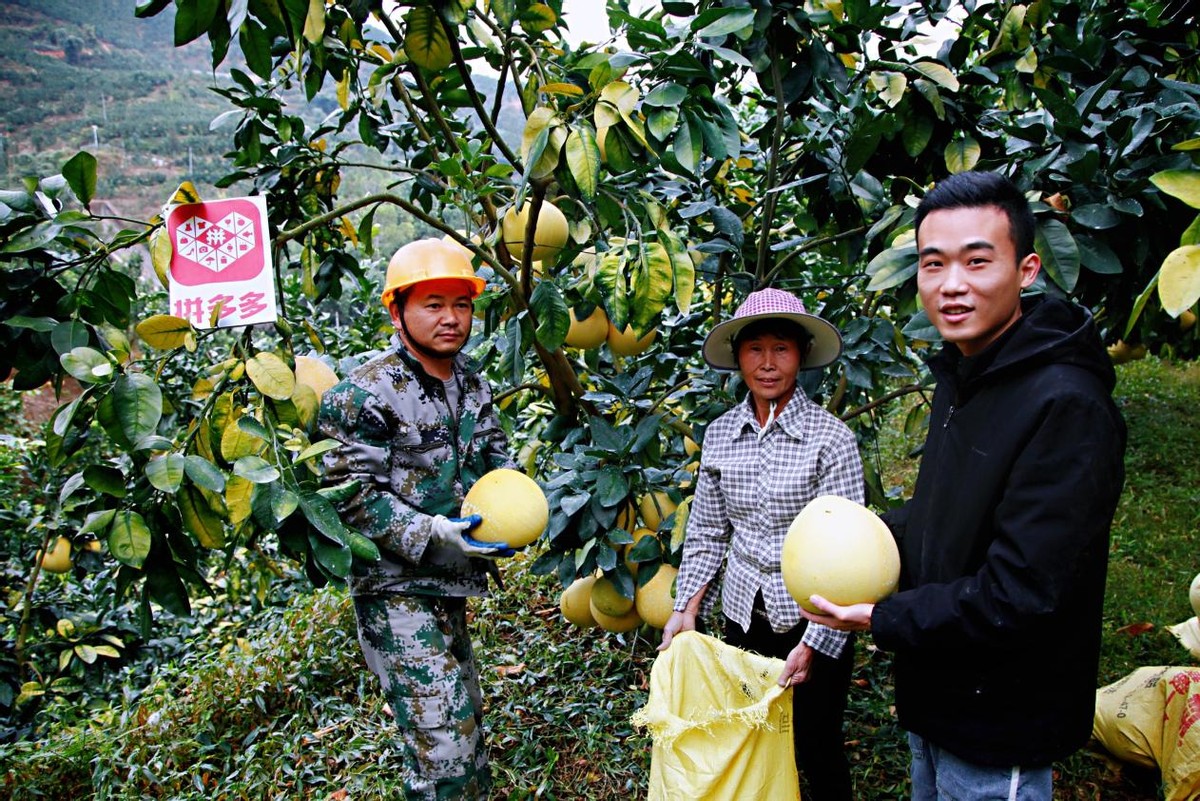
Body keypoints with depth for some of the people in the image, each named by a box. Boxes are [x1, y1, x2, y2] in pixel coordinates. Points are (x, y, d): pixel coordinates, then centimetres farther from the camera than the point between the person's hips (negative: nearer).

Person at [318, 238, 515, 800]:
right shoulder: (365, 395, -16)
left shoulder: (474, 388, 8)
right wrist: (431, 537, -26)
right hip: (397, 593, -8)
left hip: (450, 589, 8)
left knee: (465, 724, 21)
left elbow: (497, 464, 16)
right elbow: (352, 495, -18)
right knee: (441, 743, -7)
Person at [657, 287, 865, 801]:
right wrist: (686, 608, 0)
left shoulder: (830, 437, -13)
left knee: (815, 749, 10)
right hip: (743, 616, 4)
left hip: (812, 623, -3)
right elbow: (707, 533, 7)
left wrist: (813, 643, -15)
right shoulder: (719, 434, -1)